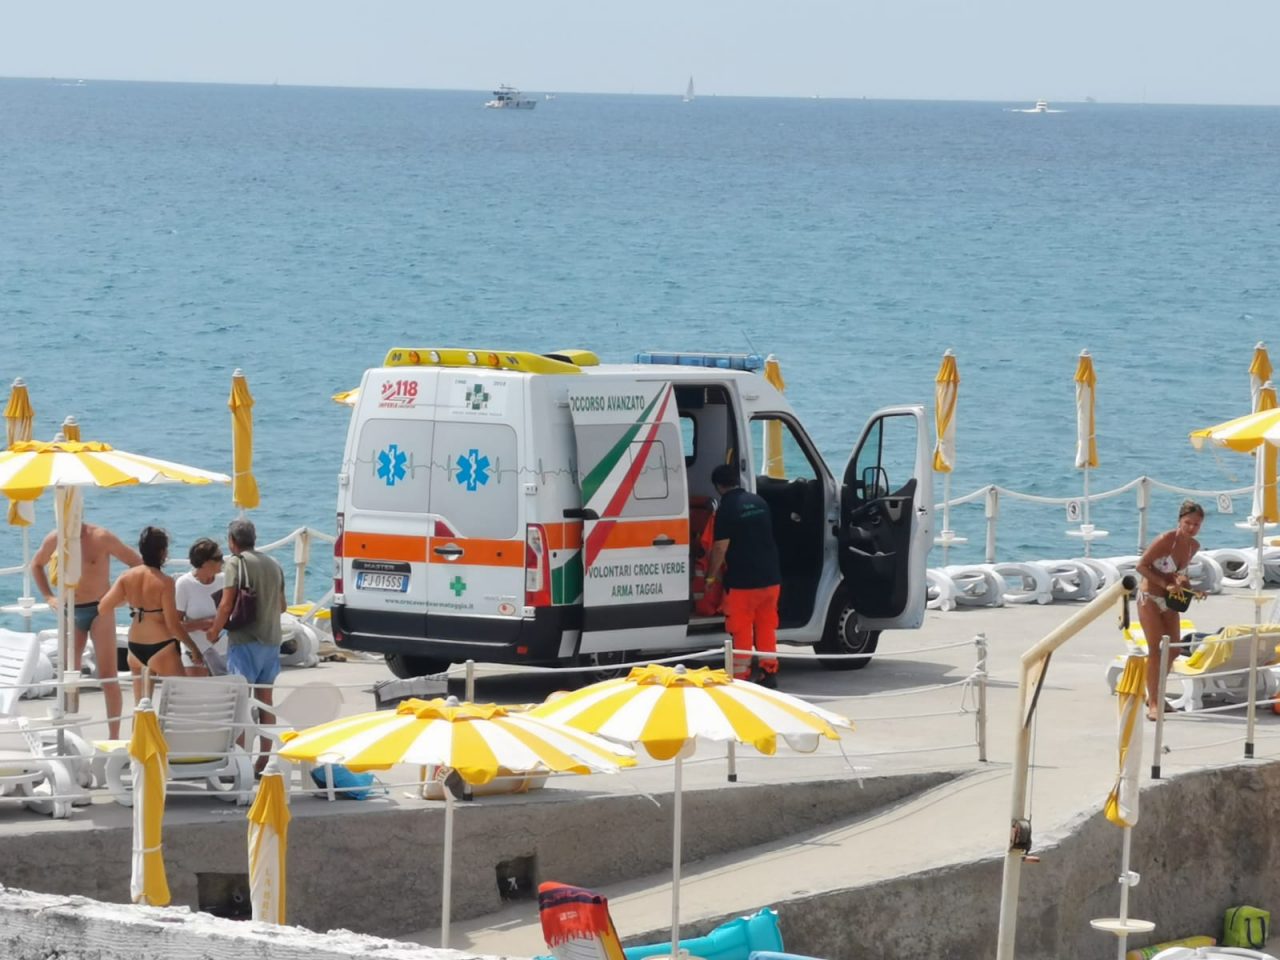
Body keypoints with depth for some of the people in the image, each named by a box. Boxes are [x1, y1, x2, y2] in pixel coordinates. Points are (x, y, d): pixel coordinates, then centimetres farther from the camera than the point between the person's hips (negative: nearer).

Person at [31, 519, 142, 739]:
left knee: (108, 677, -6)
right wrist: (48, 596, 9)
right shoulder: (55, 540, 0)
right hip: (70, 613, 4)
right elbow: (36, 564, 20)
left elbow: (137, 564, -9)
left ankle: (114, 736, -2)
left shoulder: (100, 537, -13)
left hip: (99, 610, -4)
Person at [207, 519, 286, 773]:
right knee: (265, 700, 11)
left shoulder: (236, 563, -9)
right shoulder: (273, 564, 13)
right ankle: (264, 760, 12)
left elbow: (226, 605, -14)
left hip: (245, 640, -6)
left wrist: (214, 631, -2)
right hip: (271, 640, 6)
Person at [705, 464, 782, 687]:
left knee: (741, 631, 0)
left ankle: (741, 676, 0)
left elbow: (721, 547, -14)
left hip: (742, 580, -6)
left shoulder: (726, 509, -12)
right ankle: (769, 672, 17)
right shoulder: (759, 502, 10)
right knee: (766, 627, 14)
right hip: (770, 577, 6)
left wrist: (711, 576, -3)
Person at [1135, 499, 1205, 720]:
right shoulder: (1165, 540, -20)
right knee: (1156, 650, -11)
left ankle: (1156, 696, 26)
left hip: (1170, 602, 7)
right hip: (1150, 598, -7)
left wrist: (1183, 581, -6)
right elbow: (1141, 566, -18)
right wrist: (1165, 584, -25)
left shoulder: (1194, 546, 1)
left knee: (1172, 651, 8)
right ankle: (1152, 703, -7)